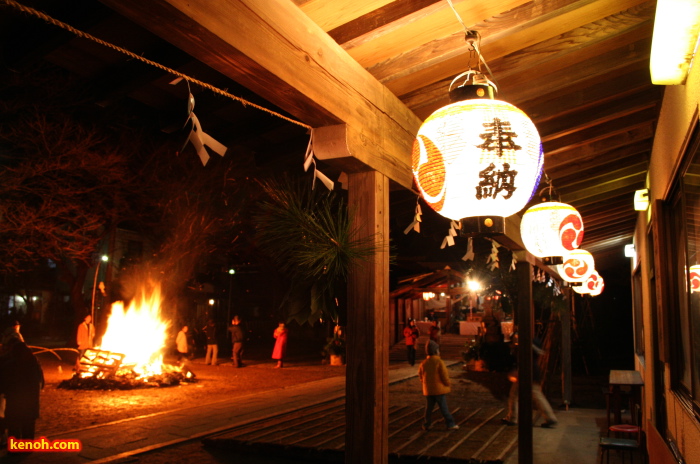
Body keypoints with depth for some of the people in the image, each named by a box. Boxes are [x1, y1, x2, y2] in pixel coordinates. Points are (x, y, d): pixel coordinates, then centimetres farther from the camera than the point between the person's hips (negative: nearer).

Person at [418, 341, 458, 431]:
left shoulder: (423, 363, 1)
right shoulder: (439, 362, -15)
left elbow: (420, 375, 10)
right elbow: (444, 375, -15)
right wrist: (447, 384, 1)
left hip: (428, 390, 5)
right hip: (439, 389, -4)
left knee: (429, 408, 14)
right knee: (444, 408, 3)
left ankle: (426, 425, 18)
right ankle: (450, 424, 9)